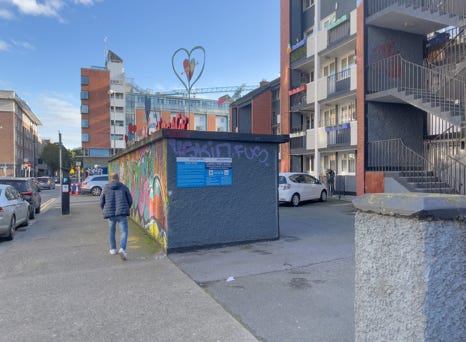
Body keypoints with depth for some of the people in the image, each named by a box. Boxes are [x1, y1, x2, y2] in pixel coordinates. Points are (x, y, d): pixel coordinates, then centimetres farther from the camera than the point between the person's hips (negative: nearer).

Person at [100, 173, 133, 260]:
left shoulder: (106, 188, 6)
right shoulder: (124, 187, 4)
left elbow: (102, 202, 9)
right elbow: (130, 200, 5)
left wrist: (105, 211, 26)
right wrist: (126, 209, 22)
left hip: (110, 213, 2)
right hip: (122, 213, -2)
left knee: (112, 231, 22)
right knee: (124, 232, -1)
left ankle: (113, 249, 32)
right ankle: (122, 249, -21)